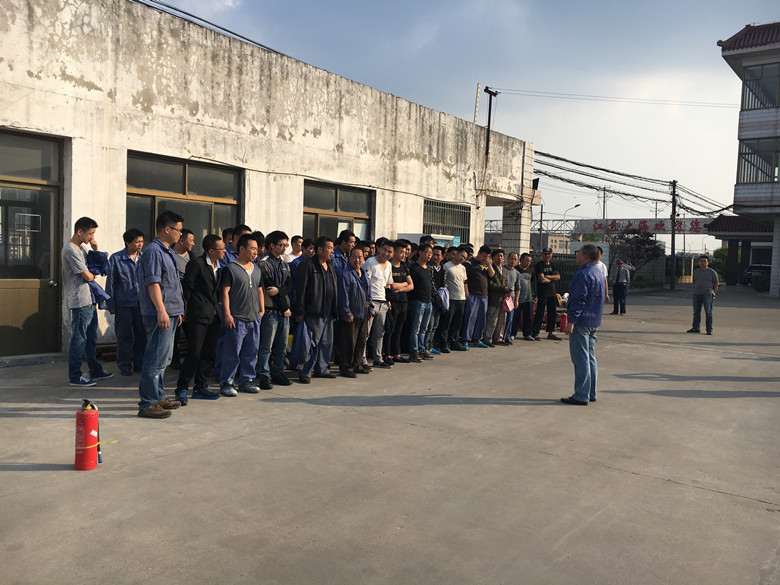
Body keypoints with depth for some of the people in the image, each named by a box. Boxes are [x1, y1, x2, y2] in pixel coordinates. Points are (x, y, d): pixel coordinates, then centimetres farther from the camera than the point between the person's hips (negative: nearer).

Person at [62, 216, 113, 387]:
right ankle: (75, 376, 3)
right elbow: (88, 276, -17)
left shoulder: (82, 247, 14)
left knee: (91, 337, 16)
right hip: (80, 301, -10)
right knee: (79, 339, -4)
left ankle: (95, 371, 26)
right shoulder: (71, 250, -15)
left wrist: (95, 249, 5)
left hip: (89, 299, 10)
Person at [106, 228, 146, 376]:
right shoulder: (116, 258, -2)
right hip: (124, 304, -3)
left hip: (142, 303, 3)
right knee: (124, 335, 4)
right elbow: (110, 283, 2)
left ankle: (139, 363, 20)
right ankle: (124, 365, 15)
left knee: (142, 334, 6)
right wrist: (111, 304, 0)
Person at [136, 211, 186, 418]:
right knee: (156, 359, -8)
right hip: (159, 315, -10)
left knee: (162, 358, 17)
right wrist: (161, 311, -25)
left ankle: (158, 397, 27)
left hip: (169, 313, 10)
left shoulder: (168, 252, 18)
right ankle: (147, 404, -3)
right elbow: (153, 283, -20)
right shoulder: (154, 251, -13)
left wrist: (177, 310, 25)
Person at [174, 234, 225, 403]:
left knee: (209, 353, 9)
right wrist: (186, 310, -4)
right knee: (194, 353, -7)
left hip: (214, 316, 7)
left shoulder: (218, 266, 14)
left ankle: (200, 387, 19)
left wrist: (218, 309, 15)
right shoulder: (197, 263, -9)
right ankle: (181, 389, 4)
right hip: (198, 315, -7)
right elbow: (186, 287, -7)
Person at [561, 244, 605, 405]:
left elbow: (579, 300, -22)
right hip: (594, 322, 10)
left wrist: (571, 321, -22)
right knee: (590, 358, 14)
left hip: (581, 321, -10)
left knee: (580, 360, -6)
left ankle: (581, 396, -3)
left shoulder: (583, 274, -16)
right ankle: (591, 393, 20)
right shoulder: (599, 273, 15)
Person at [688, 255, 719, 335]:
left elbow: (716, 283, 3)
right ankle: (696, 328, 17)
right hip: (697, 295, 4)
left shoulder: (712, 272, 1)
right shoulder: (695, 272, 12)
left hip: (707, 295, -4)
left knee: (708, 313, -4)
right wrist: (695, 291, 9)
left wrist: (712, 293, -1)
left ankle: (709, 330, -1)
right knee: (696, 312, 8)